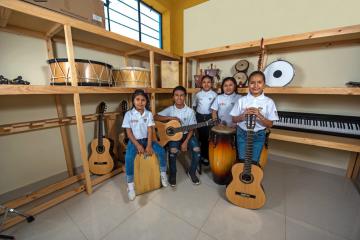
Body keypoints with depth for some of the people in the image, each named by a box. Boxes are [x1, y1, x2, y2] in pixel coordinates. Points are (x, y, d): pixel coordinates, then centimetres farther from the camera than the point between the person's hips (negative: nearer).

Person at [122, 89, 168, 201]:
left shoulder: (149, 114, -1)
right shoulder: (129, 114, -6)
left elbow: (150, 131, -5)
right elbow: (129, 132, -8)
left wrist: (149, 145, -16)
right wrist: (137, 145, -17)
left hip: (146, 139, 2)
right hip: (134, 141, -2)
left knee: (161, 151, -16)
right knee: (129, 158, -27)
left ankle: (163, 174, 7)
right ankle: (130, 185, -8)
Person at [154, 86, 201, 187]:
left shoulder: (190, 111, -5)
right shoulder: (170, 109, -3)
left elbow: (191, 129, -4)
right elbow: (155, 117, -9)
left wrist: (185, 142, -15)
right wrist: (170, 118, -19)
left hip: (186, 134, 1)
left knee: (197, 149, -22)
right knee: (173, 150, -29)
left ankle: (192, 172, 8)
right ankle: (172, 174, 1)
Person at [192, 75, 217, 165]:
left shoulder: (214, 94, -2)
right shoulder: (198, 94, 3)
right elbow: (194, 105, 14)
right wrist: (196, 114, 5)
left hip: (210, 117, -1)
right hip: (199, 117, 2)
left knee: (209, 137, 0)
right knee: (201, 136, 10)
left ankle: (206, 156, 17)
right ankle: (203, 155, 27)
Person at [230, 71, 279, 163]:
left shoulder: (269, 102, -6)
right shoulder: (241, 100, -4)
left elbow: (270, 124, -5)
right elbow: (234, 119, 0)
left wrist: (259, 115, -21)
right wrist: (244, 115, -19)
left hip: (258, 135, 0)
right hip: (242, 134, 1)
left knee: (254, 161, 3)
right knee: (242, 160, 4)